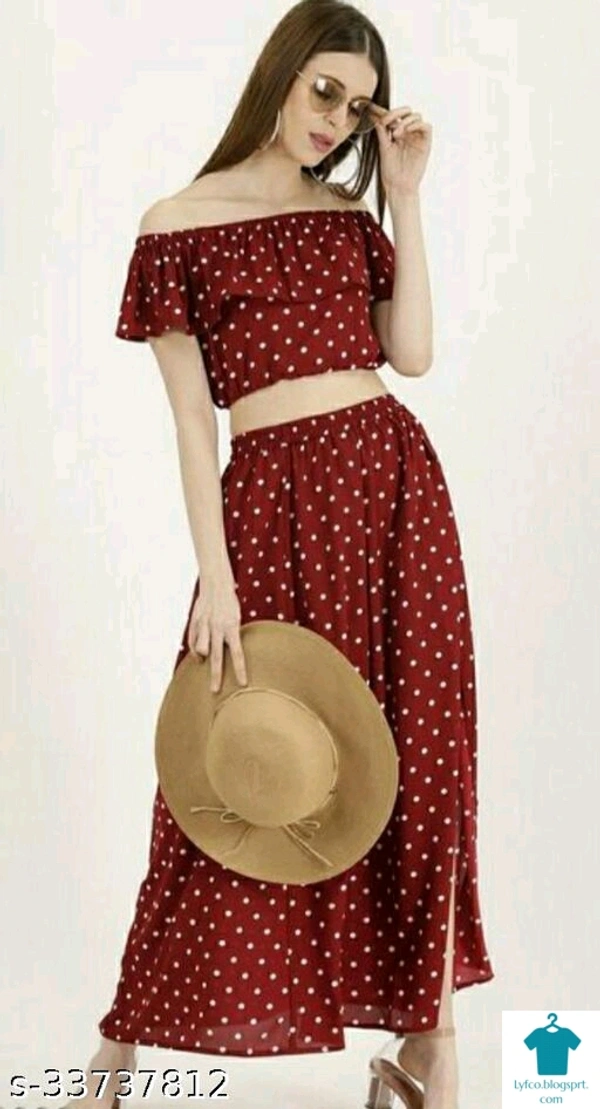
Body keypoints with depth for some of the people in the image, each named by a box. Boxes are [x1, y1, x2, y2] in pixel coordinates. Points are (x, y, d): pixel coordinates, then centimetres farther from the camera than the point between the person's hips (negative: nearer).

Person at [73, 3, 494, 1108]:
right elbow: (191, 419, -3)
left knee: (418, 764, 4)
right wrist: (214, 576, -9)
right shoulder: (178, 225, 2)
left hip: (394, 487, 4)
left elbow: (414, 353, 0)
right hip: (272, 504, -3)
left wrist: (406, 198, 2)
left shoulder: (353, 217, 14)